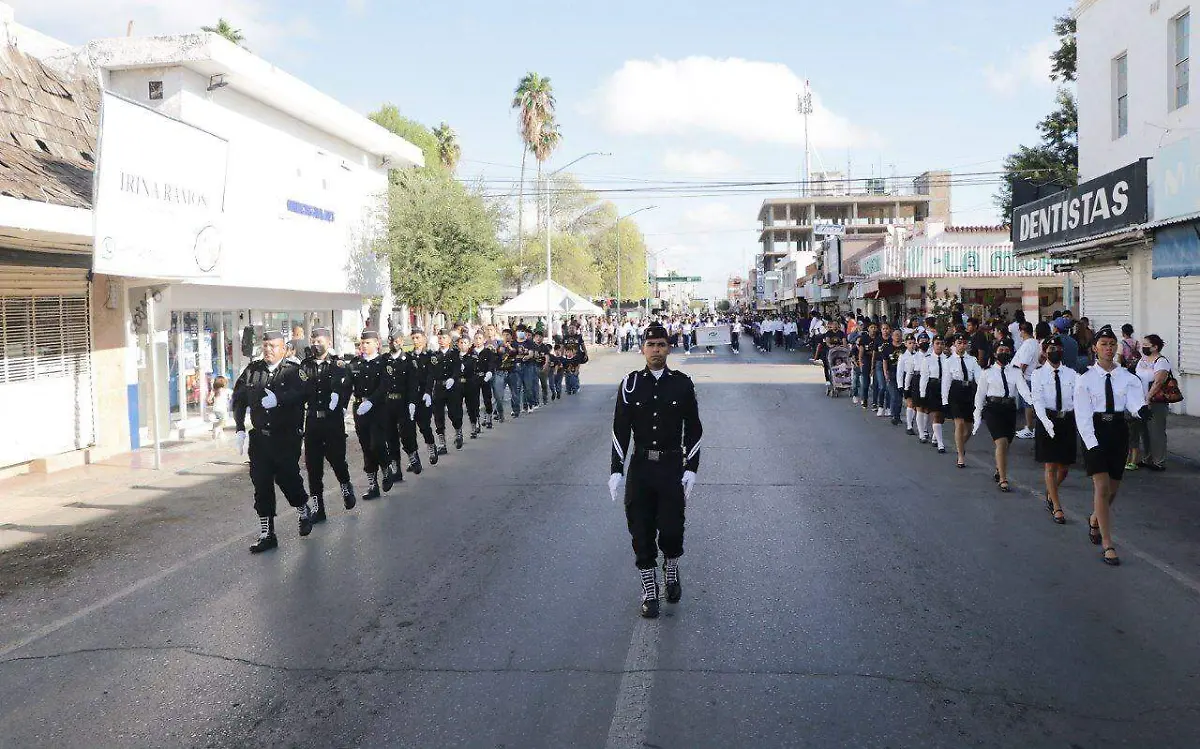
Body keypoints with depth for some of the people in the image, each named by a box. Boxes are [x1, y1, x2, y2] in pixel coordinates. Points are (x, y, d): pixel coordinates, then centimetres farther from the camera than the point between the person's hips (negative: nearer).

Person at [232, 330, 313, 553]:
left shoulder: (293, 371, -3)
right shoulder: (252, 370, 9)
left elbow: (299, 393, -21)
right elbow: (238, 399, 12)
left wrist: (278, 399, -37)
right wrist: (240, 429, 4)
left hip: (287, 437, -4)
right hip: (259, 438, 4)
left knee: (287, 477, -2)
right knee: (261, 484, 3)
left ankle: (303, 510, 30)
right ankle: (267, 534, 11)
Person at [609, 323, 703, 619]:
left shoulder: (682, 384, 0)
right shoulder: (630, 384, 1)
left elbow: (694, 429, 4)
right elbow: (620, 429, 2)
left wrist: (691, 468, -4)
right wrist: (616, 470, -4)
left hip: (673, 467, -1)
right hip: (639, 467, 1)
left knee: (671, 530, -3)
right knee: (641, 532, 5)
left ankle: (671, 572, 29)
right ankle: (649, 591, 21)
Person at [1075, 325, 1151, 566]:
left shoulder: (1127, 377, 2)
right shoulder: (1085, 379, -5)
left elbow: (1134, 401, -13)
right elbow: (1082, 415, -8)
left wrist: (1141, 410, -37)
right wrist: (1092, 444, -17)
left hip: (1118, 432, 3)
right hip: (1094, 432, -3)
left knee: (1113, 487, 14)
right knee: (1102, 487, -10)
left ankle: (1095, 518, 45)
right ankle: (1107, 544, -4)